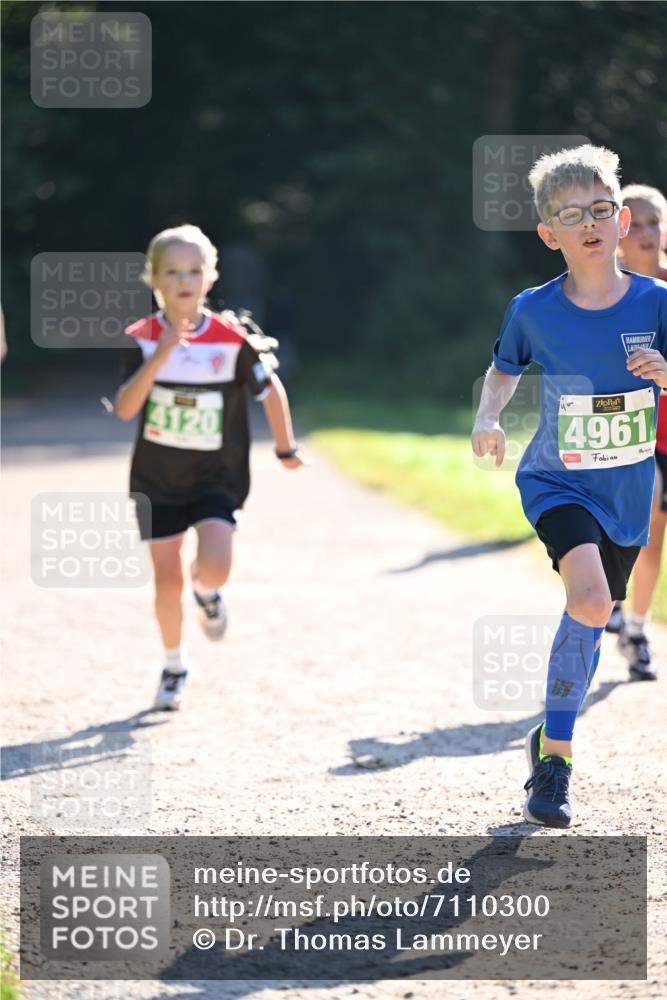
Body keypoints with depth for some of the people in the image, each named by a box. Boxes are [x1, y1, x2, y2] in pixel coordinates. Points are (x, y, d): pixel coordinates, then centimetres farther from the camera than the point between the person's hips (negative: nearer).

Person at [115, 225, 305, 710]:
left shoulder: (233, 338, -13)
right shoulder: (142, 339, -10)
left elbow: (271, 389, 3)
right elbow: (125, 408, -23)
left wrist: (286, 448, 12)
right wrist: (160, 356, -34)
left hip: (218, 476, -1)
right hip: (157, 478, 1)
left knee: (214, 568, -21)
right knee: (167, 582, 6)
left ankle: (208, 593, 17)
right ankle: (174, 666, 31)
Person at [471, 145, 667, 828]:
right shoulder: (533, 311, -9)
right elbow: (503, 371, 10)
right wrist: (488, 416, -9)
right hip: (557, 482, -2)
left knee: (590, 616, 14)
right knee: (590, 597, -25)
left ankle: (553, 745, 37)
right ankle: (554, 753, -11)